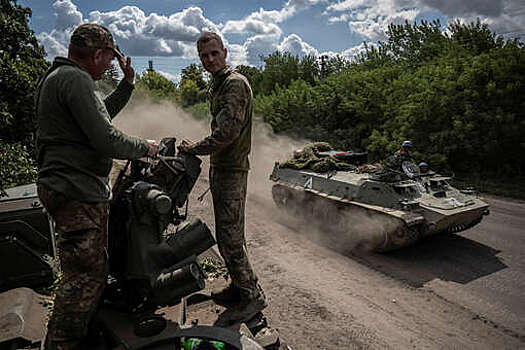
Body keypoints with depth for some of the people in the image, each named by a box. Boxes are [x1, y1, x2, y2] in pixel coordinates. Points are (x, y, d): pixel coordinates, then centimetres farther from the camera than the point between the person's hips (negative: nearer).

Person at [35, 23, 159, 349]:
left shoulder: (55, 76, 20)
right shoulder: (76, 79, -15)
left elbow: (101, 114, 29)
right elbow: (107, 140, -23)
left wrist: (127, 84, 22)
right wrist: (146, 147, -6)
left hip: (60, 185, 11)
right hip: (79, 192, -11)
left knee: (86, 271, 23)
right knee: (86, 276, -5)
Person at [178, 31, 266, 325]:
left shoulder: (235, 83, -14)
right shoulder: (218, 84, 19)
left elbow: (227, 132, -25)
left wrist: (195, 148, -12)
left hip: (232, 170, -10)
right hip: (220, 166, 10)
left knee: (229, 237, -7)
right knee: (229, 234, 16)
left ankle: (253, 296, 8)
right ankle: (239, 287, 29)